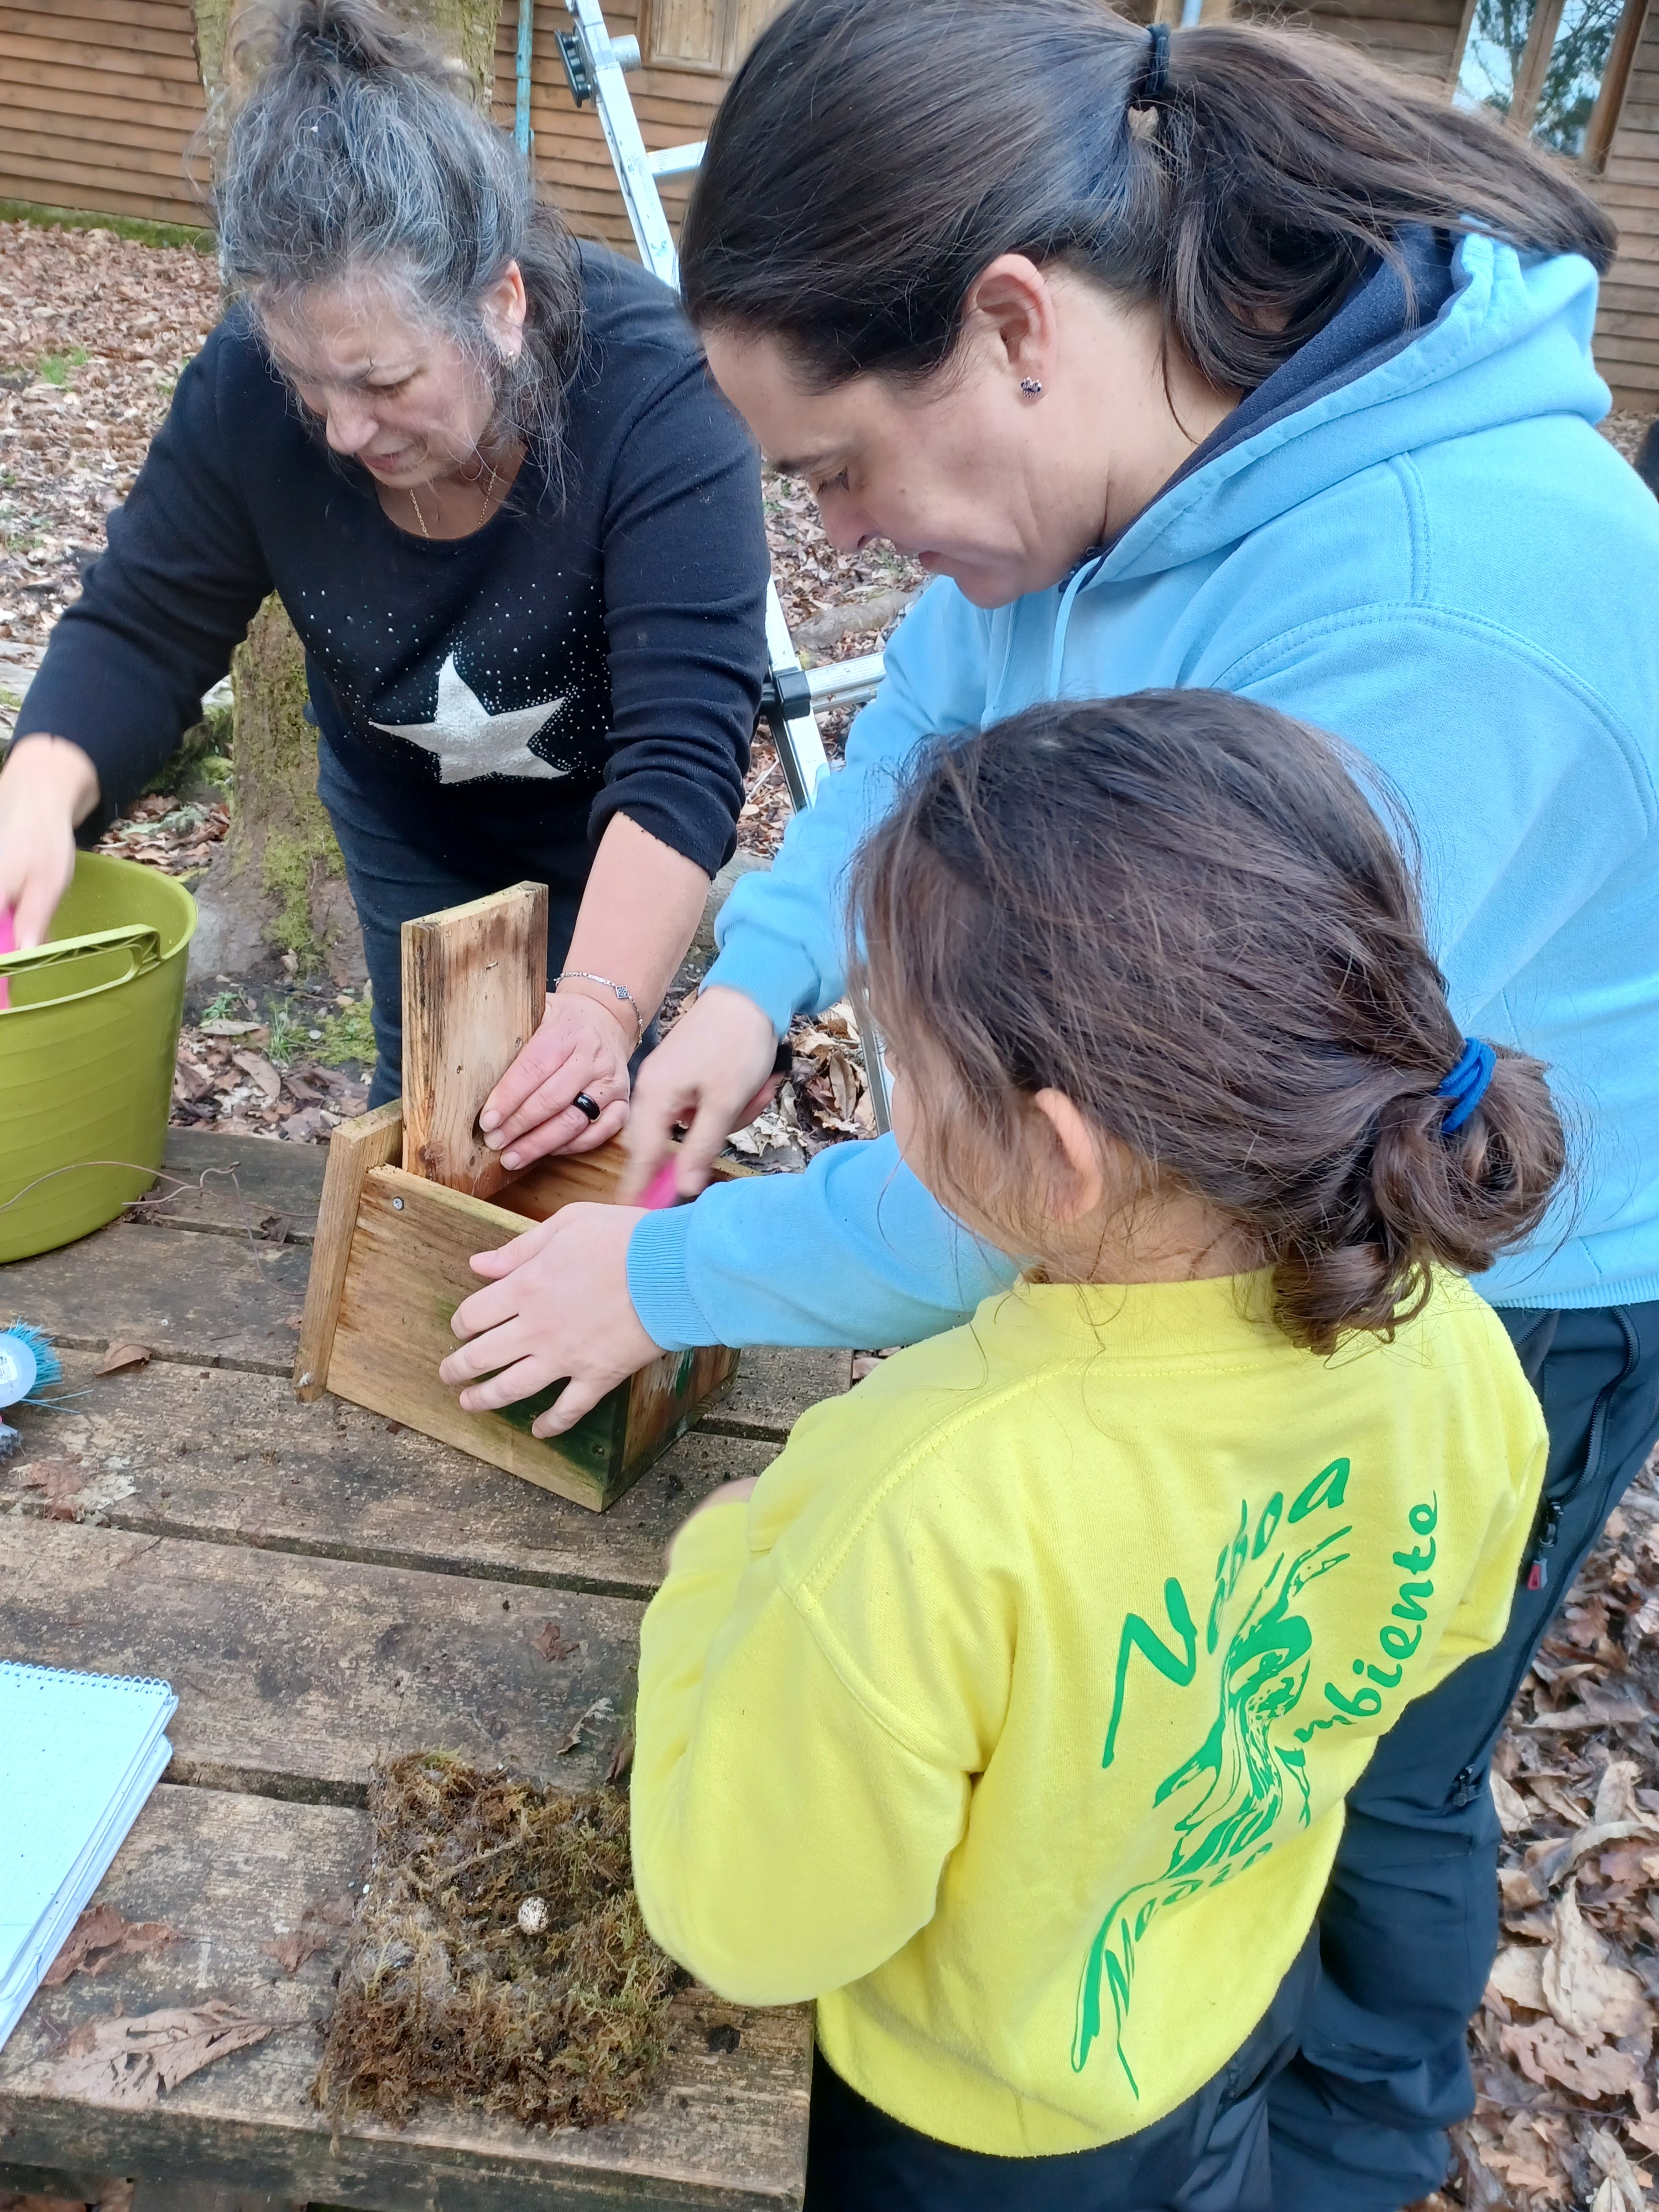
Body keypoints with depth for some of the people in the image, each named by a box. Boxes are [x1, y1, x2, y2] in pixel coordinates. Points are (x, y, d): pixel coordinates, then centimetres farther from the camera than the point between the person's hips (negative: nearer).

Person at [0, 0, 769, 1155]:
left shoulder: (654, 389, -36)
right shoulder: (248, 382, -25)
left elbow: (684, 749, -43)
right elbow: (142, 630, -17)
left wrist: (606, 1009, -56)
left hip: (613, 821, -3)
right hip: (409, 811, 3)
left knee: (576, 1118, 7)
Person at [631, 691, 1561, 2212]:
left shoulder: (928, 1502, -45)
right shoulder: (1447, 1346, -25)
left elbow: (746, 1918, -28)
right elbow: (1435, 1641, -3)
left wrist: (730, 1563, -17)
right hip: (1254, 1994, 4)